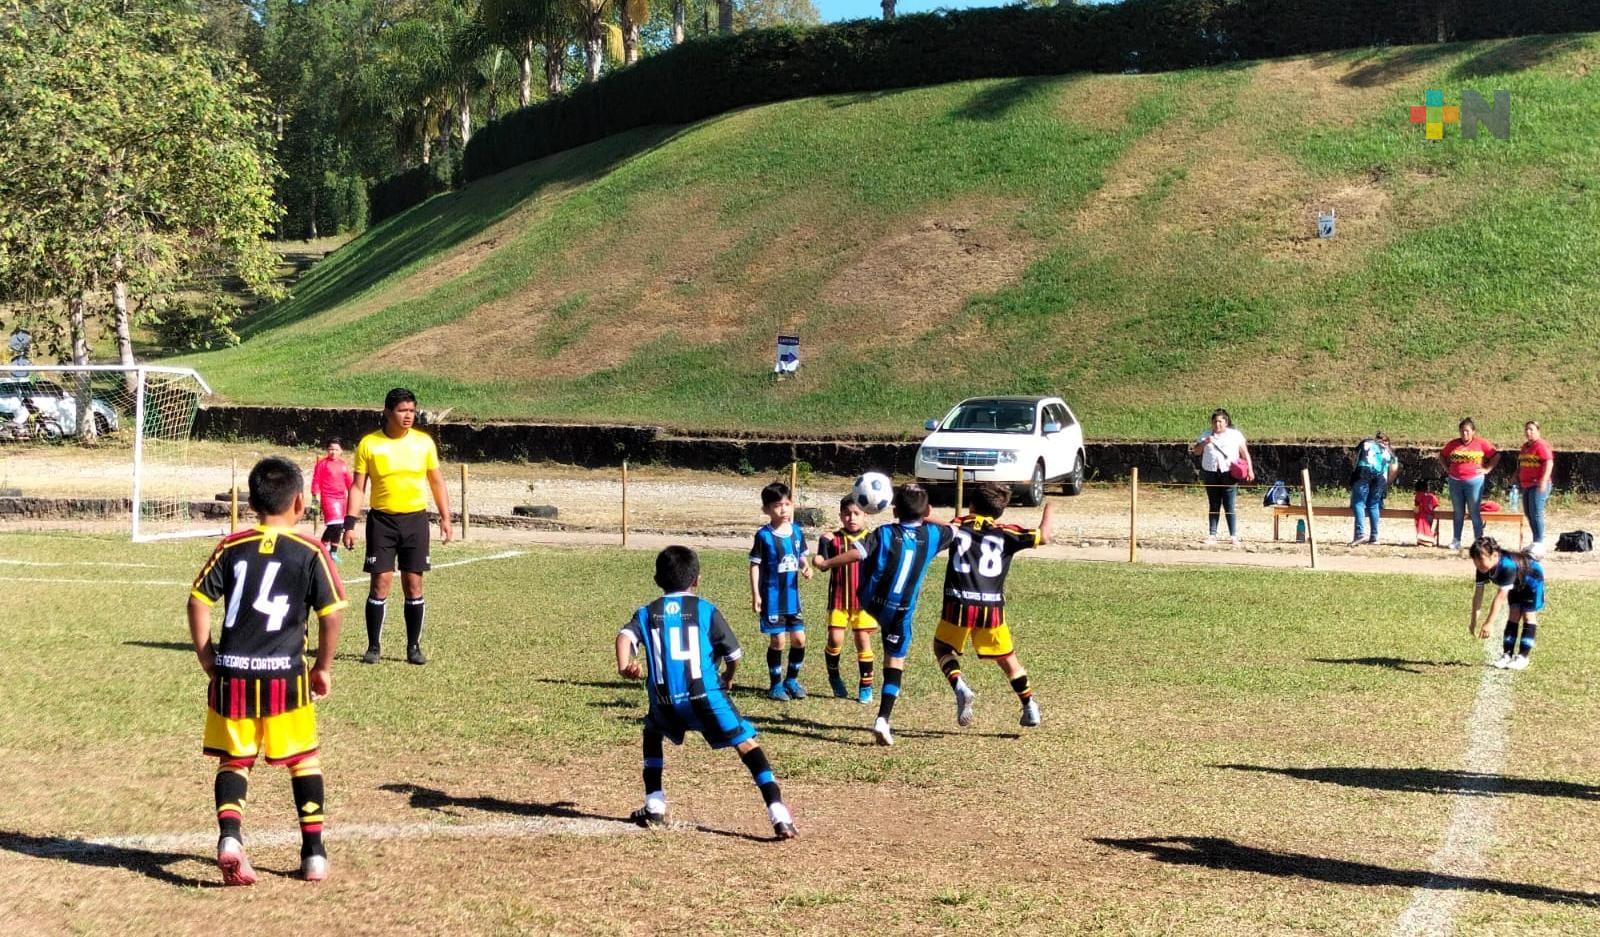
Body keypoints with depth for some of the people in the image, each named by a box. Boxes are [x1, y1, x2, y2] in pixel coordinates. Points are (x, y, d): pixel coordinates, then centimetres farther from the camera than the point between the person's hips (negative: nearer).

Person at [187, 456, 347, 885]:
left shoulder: (231, 548, 5)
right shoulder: (310, 553, -2)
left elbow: (198, 600, 2)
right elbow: (333, 613, -5)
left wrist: (207, 659, 11)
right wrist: (323, 667, 7)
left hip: (231, 674, 2)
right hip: (284, 675, -2)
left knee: (234, 760, 13)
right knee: (304, 760, 13)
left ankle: (229, 835, -11)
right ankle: (314, 852, 14)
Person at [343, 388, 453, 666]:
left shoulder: (424, 442, 3)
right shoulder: (369, 444, -2)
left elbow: (436, 482, 11)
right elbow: (358, 486, 1)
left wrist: (446, 518, 5)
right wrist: (350, 524, -7)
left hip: (415, 519, 1)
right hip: (382, 520, -1)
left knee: (413, 584, 2)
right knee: (381, 583, -5)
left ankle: (414, 646, 13)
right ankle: (374, 646, 6)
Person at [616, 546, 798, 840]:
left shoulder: (647, 614, 15)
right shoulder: (706, 611, 8)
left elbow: (625, 636, -6)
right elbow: (733, 655, 8)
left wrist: (624, 667, -21)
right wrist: (728, 678, 28)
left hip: (665, 701, 3)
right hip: (706, 695, -3)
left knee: (653, 732, 33)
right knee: (747, 744, -2)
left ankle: (654, 807, 27)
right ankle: (780, 817, -18)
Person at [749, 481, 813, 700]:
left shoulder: (797, 531, 2)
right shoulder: (764, 535, -12)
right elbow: (755, 566, -8)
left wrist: (805, 568, -9)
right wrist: (755, 595, -12)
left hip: (792, 595, 5)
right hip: (772, 597, -5)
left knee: (799, 639, 6)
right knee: (777, 641, 0)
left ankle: (792, 679, 24)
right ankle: (776, 684, 15)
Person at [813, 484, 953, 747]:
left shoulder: (884, 533, -10)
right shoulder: (931, 535, -3)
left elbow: (855, 554, -21)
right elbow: (953, 531, 19)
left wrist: (825, 564, -11)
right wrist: (926, 518, 30)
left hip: (871, 603, 0)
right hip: (901, 612, 1)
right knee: (894, 664, 5)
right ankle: (883, 720, -7)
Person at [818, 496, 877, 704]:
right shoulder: (834, 539, 0)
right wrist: (823, 543, -24)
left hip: (863, 598, 0)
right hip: (839, 598, 0)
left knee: (863, 640, 3)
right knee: (835, 639, -6)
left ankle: (866, 686, 13)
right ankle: (834, 677, 20)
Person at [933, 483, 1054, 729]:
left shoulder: (957, 527, 6)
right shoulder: (1005, 533, 3)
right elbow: (1043, 537, 0)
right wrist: (1048, 513, 19)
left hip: (958, 605, -1)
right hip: (992, 607, 1)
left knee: (942, 647, 19)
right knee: (1007, 657, 18)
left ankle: (960, 688, -7)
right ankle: (1030, 707, 17)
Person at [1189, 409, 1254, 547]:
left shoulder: (1235, 435, 7)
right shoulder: (1206, 435, 13)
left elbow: (1245, 453, 6)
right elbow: (1196, 452, 7)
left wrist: (1250, 470, -3)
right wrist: (1205, 443, -12)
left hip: (1229, 474, -3)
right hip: (1211, 473, 3)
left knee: (1230, 506, -6)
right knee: (1213, 506, 6)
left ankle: (1234, 536, -5)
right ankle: (1212, 535, 8)